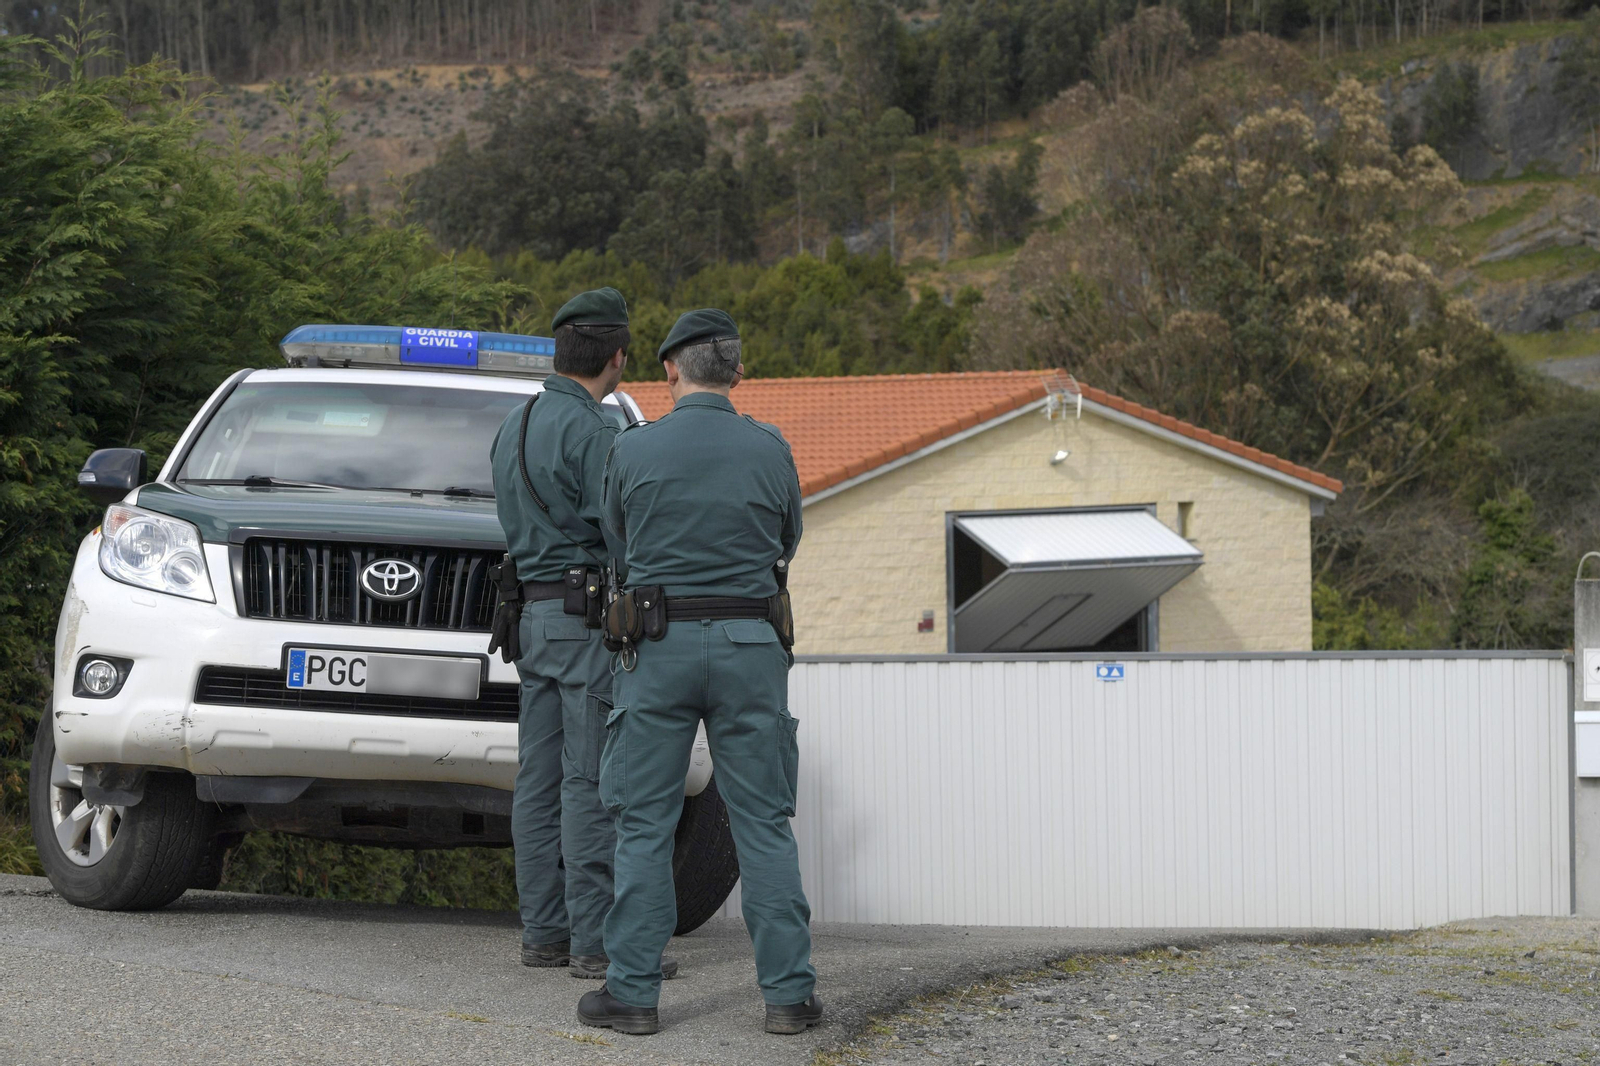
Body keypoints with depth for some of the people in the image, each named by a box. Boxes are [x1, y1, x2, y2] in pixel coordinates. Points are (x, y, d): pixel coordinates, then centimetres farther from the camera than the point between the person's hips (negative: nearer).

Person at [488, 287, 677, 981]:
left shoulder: (514, 427, 15)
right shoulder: (592, 431, -14)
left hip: (534, 611, 9)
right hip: (589, 611, -9)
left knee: (540, 781, 8)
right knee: (592, 782, -8)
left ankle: (545, 932, 11)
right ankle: (596, 941, -9)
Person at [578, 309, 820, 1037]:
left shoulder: (633, 450, -4)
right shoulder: (769, 449, -2)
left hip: (660, 647, -1)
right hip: (749, 646, 1)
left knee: (645, 823, 5)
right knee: (763, 822, 5)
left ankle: (633, 991, 4)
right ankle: (788, 991, 4)